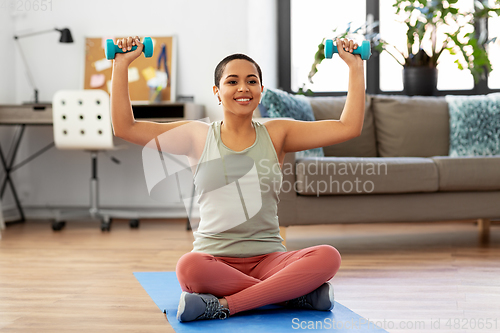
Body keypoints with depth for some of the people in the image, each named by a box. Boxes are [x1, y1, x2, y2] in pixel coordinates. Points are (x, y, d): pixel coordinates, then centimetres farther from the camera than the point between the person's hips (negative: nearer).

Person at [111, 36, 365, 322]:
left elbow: (349, 127, 5)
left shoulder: (276, 134, 10)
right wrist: (122, 65, 1)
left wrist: (356, 66, 5)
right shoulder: (198, 136, 8)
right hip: (214, 257, -1)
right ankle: (294, 293, -24)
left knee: (328, 256, -28)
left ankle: (224, 305, -25)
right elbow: (125, 127, 3)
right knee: (189, 267, -37)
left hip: (268, 259, 1)